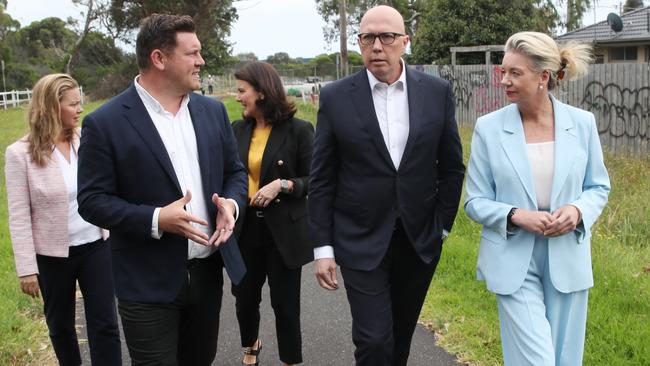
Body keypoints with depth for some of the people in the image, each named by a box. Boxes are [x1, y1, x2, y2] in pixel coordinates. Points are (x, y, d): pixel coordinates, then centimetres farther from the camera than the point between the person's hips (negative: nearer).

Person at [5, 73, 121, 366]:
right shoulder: (20, 153, -11)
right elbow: (19, 217, -10)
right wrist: (27, 268, -11)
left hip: (95, 245, 2)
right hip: (53, 254, -2)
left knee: (104, 323, 4)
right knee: (60, 324, 18)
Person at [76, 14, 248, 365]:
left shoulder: (213, 110, 5)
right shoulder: (105, 123, -11)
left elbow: (235, 171, 13)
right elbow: (92, 200, -11)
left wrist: (231, 203, -9)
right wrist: (155, 219, -24)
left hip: (208, 270, 5)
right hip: (149, 283, -5)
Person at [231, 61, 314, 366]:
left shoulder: (298, 130, -9)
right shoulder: (238, 130, 4)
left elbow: (315, 180, -7)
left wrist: (282, 185, -21)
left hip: (284, 231, -4)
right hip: (246, 228, 4)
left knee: (285, 303, 5)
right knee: (245, 298, 15)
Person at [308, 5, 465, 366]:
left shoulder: (437, 92, -1)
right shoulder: (335, 97, -6)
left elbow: (452, 166, 7)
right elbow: (321, 179, -3)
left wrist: (442, 225, 4)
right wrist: (322, 247, -5)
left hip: (420, 239, 2)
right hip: (361, 242, -2)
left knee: (401, 335, 16)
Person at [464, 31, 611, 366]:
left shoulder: (582, 123, -2)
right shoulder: (489, 127, -6)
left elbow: (599, 187, 9)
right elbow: (475, 201, -2)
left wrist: (578, 210, -13)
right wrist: (516, 216, -20)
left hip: (567, 260, 3)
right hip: (514, 262, -2)